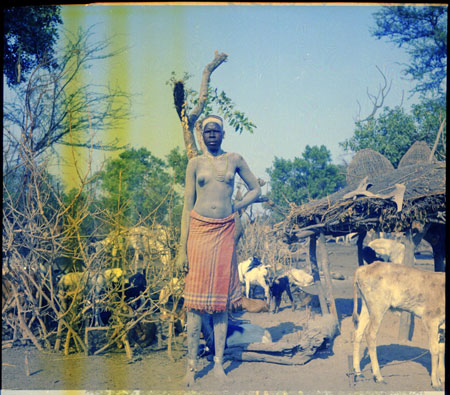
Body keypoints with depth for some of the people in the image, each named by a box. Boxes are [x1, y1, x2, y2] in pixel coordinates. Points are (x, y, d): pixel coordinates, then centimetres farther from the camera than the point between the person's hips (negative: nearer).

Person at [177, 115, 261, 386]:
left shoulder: (235, 159, 9)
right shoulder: (196, 163, 6)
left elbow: (256, 189, 19)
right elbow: (188, 205, 4)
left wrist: (236, 207, 3)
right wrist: (183, 248, -1)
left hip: (225, 231, 1)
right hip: (199, 230, -1)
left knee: (222, 298, 5)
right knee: (196, 298, -2)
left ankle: (219, 363, 13)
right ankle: (192, 365, 6)